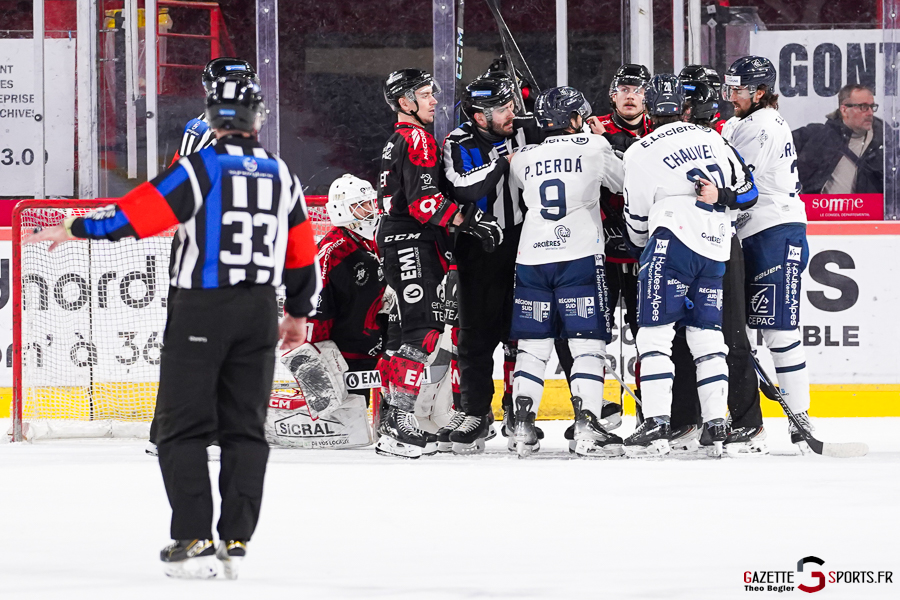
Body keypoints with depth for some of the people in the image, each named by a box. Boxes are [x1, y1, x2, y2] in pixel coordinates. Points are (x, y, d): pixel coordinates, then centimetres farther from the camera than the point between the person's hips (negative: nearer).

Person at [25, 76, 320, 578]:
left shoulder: (201, 167, -7)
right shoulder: (281, 175, 8)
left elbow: (139, 211, -11)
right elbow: (302, 253, 14)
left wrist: (76, 229, 0)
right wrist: (299, 313, 27)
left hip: (202, 310, -4)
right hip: (259, 311, 4)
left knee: (185, 427, 0)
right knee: (245, 428, 10)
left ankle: (194, 542, -7)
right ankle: (236, 543, 7)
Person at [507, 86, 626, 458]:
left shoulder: (523, 158, 10)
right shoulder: (593, 146, 1)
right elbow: (624, 183, 14)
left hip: (531, 259, 4)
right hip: (580, 256, -4)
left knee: (533, 345, 9)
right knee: (587, 343, -3)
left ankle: (523, 427, 3)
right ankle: (586, 429, -12)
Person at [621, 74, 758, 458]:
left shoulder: (641, 153, 0)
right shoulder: (712, 140, 14)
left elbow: (637, 220, 8)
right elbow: (747, 192, 17)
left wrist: (645, 245, 26)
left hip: (673, 242, -5)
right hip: (716, 249, 5)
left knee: (655, 334, -5)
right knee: (706, 336, 11)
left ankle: (656, 425, -16)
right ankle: (716, 426, 5)